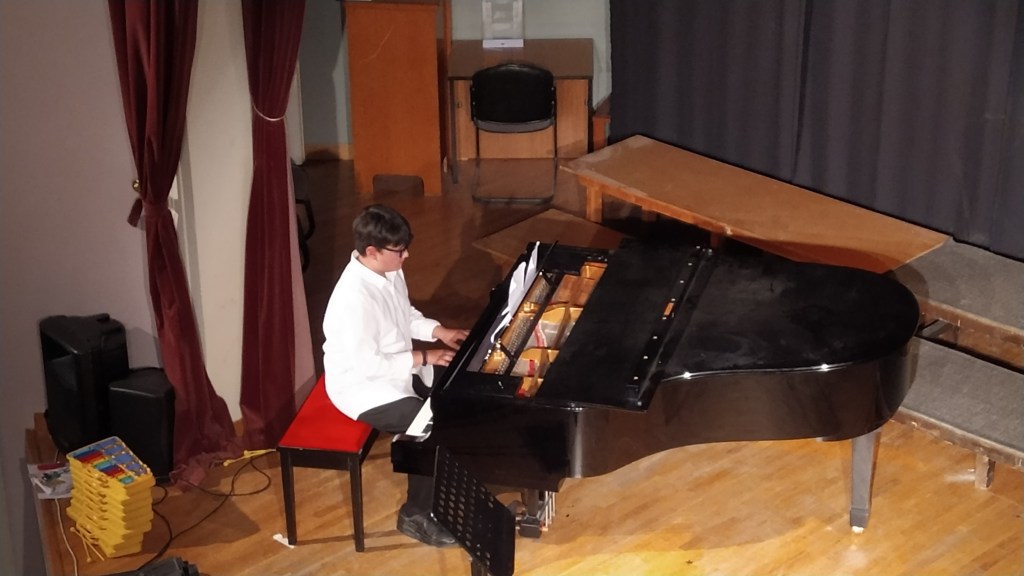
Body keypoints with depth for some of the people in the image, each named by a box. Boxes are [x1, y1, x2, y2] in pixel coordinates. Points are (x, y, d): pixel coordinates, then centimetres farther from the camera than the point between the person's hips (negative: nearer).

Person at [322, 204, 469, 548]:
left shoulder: (388, 272, -4)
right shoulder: (355, 297, -32)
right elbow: (365, 365, -29)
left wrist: (438, 331, -1)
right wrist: (422, 359, -23)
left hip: (397, 370, 9)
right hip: (365, 387, -9)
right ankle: (416, 515, 0)